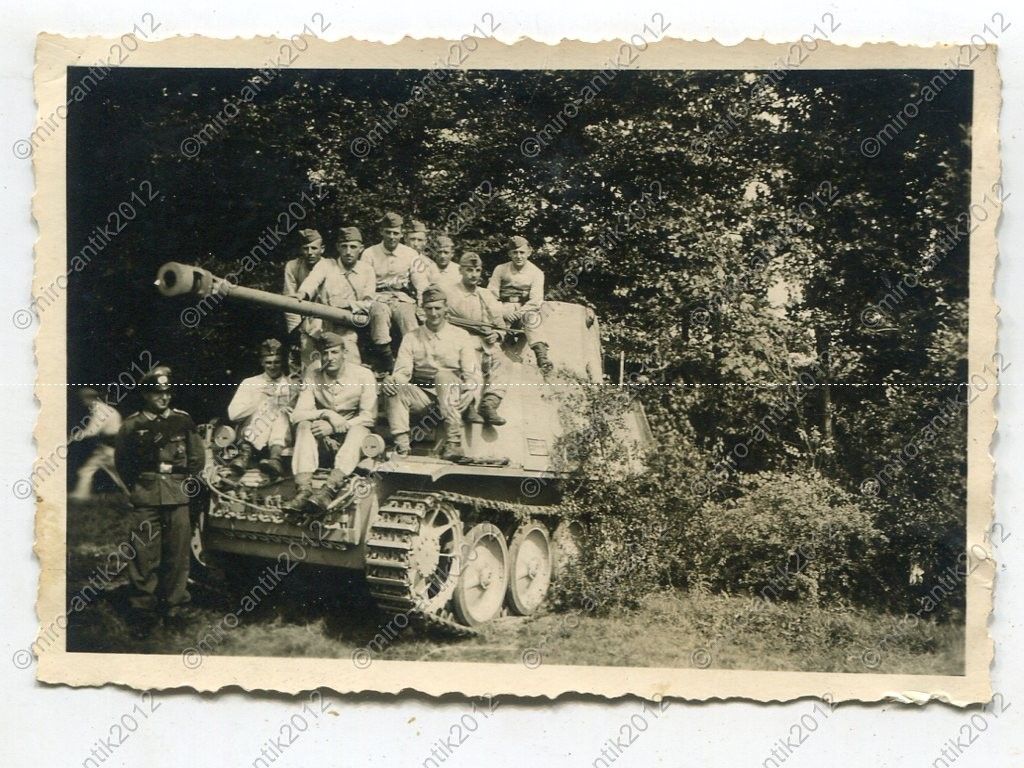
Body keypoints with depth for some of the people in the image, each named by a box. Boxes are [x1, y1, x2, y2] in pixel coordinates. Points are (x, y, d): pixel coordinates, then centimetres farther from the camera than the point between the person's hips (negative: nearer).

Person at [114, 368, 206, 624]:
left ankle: (174, 605, 13)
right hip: (146, 500, -1)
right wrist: (138, 484, 4)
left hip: (178, 498, 1)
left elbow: (198, 459, 10)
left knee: (178, 554, 3)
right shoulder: (132, 425, 4)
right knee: (145, 554, -3)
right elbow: (122, 462, 11)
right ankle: (143, 604, 6)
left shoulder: (183, 420, 7)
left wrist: (173, 470, 2)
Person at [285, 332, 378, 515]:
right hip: (326, 439, 3)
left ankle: (328, 490, -56)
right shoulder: (312, 379, 2)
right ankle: (303, 490, -44)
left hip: (353, 437, -2)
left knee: (360, 429, -35)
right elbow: (297, 415, -8)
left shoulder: (363, 375, -5)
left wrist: (334, 426, -23)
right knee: (304, 426, -25)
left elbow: (368, 417, -12)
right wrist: (326, 414, -25)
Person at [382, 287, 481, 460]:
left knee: (444, 376, -34)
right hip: (423, 395, 2)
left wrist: (470, 391, -22)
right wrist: (391, 380, -22)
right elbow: (403, 371, 2)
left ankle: (454, 443, -42)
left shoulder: (460, 336, 8)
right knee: (395, 388, -26)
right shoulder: (411, 337, 12)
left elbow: (472, 373, 0)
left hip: (453, 393, -2)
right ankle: (401, 446, -37)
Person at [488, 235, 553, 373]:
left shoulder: (536, 273, 5)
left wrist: (520, 312, -22)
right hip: (504, 309, 1)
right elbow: (491, 294, 0)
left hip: (526, 309, -1)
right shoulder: (500, 269, 9)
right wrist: (504, 310, -17)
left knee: (530, 319, -36)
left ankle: (541, 355, -50)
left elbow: (536, 300, -5)